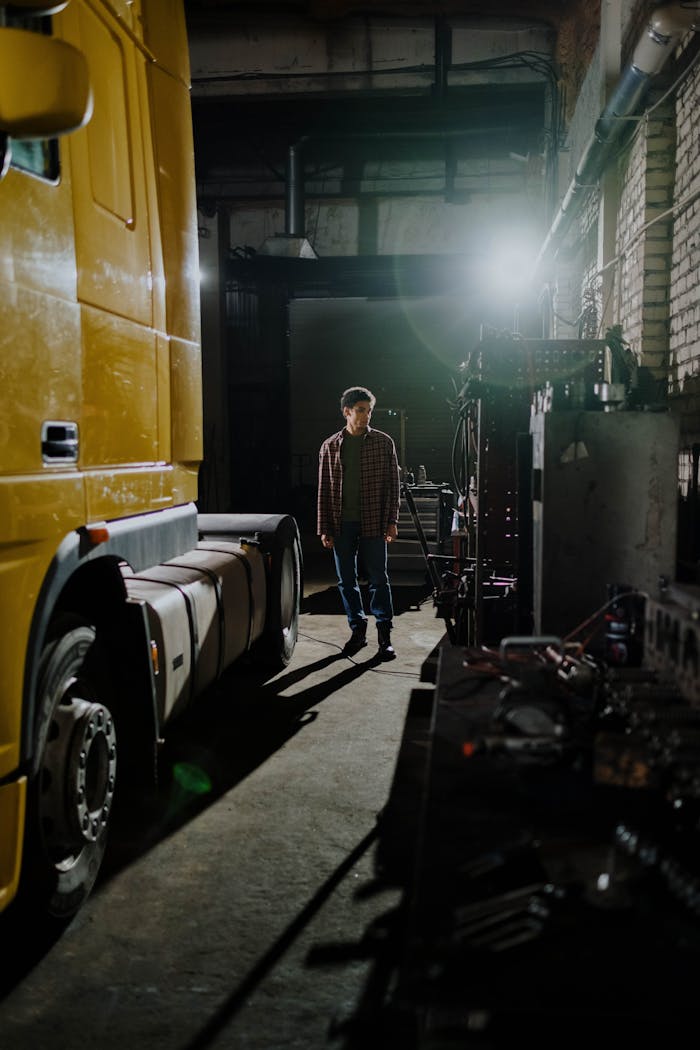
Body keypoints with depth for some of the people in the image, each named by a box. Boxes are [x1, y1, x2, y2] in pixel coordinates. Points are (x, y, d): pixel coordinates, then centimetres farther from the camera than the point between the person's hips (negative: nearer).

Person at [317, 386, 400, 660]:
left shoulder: (383, 442, 1)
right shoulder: (330, 446, 5)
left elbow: (393, 484, 2)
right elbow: (324, 489, 6)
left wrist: (392, 521, -5)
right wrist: (324, 529, 2)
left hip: (373, 523, -2)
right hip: (342, 524, 2)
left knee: (378, 579, 0)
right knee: (346, 581, 8)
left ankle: (384, 635, 9)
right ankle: (357, 630, 22)